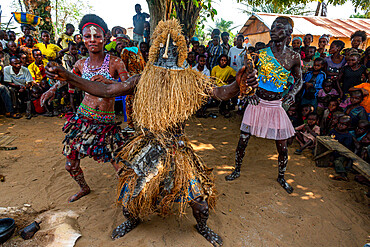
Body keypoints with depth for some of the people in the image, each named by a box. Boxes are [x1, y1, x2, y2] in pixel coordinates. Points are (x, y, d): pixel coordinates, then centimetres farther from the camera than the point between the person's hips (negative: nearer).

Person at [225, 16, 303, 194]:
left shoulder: (294, 57, 0)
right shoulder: (260, 54, -3)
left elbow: (299, 79, 14)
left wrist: (293, 93, -5)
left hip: (276, 106, 1)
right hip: (257, 103, 0)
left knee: (282, 146, 7)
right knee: (243, 140, 4)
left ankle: (281, 177, 34)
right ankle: (237, 170, 29)